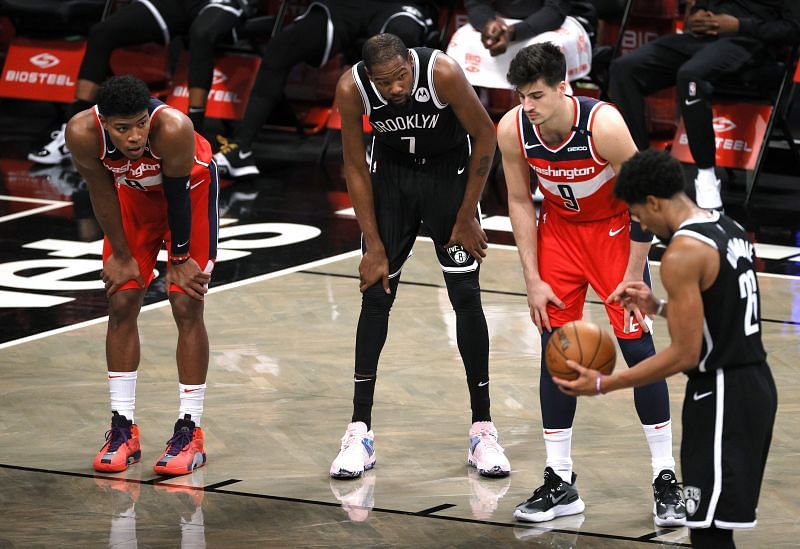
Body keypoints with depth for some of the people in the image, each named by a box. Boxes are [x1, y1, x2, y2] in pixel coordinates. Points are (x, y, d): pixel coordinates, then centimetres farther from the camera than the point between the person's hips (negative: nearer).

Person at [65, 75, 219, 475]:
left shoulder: (174, 129, -41)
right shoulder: (82, 133, -33)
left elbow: (177, 194, -26)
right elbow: (102, 191, -16)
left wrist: (179, 259, -14)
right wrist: (120, 255, -8)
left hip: (189, 187, -3)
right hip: (134, 191, 3)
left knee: (186, 305, -8)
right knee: (121, 303, -1)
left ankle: (190, 431, -2)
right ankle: (122, 429, 7)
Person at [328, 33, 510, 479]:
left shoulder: (443, 72, -32)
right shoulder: (352, 88, -26)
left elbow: (485, 136, -17)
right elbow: (355, 166, -12)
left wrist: (467, 218, -13)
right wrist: (374, 245, -11)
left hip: (449, 170, -1)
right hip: (391, 171, 1)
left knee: (466, 295, -5)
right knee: (376, 294, -3)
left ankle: (483, 430, 3)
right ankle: (360, 433, 2)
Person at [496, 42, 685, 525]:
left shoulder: (604, 124, -32)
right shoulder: (513, 130, -20)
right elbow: (520, 201, -5)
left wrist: (632, 279, -20)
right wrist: (534, 279, -8)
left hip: (614, 228, -3)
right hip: (559, 228, 4)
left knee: (638, 346, -7)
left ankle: (666, 479, 0)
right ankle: (560, 482, 7)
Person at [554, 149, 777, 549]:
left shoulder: (683, 252, -18)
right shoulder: (731, 231, 11)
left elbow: (685, 354, -20)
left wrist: (602, 385, -15)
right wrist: (657, 307, 17)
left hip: (721, 395, -10)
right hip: (754, 382, 10)